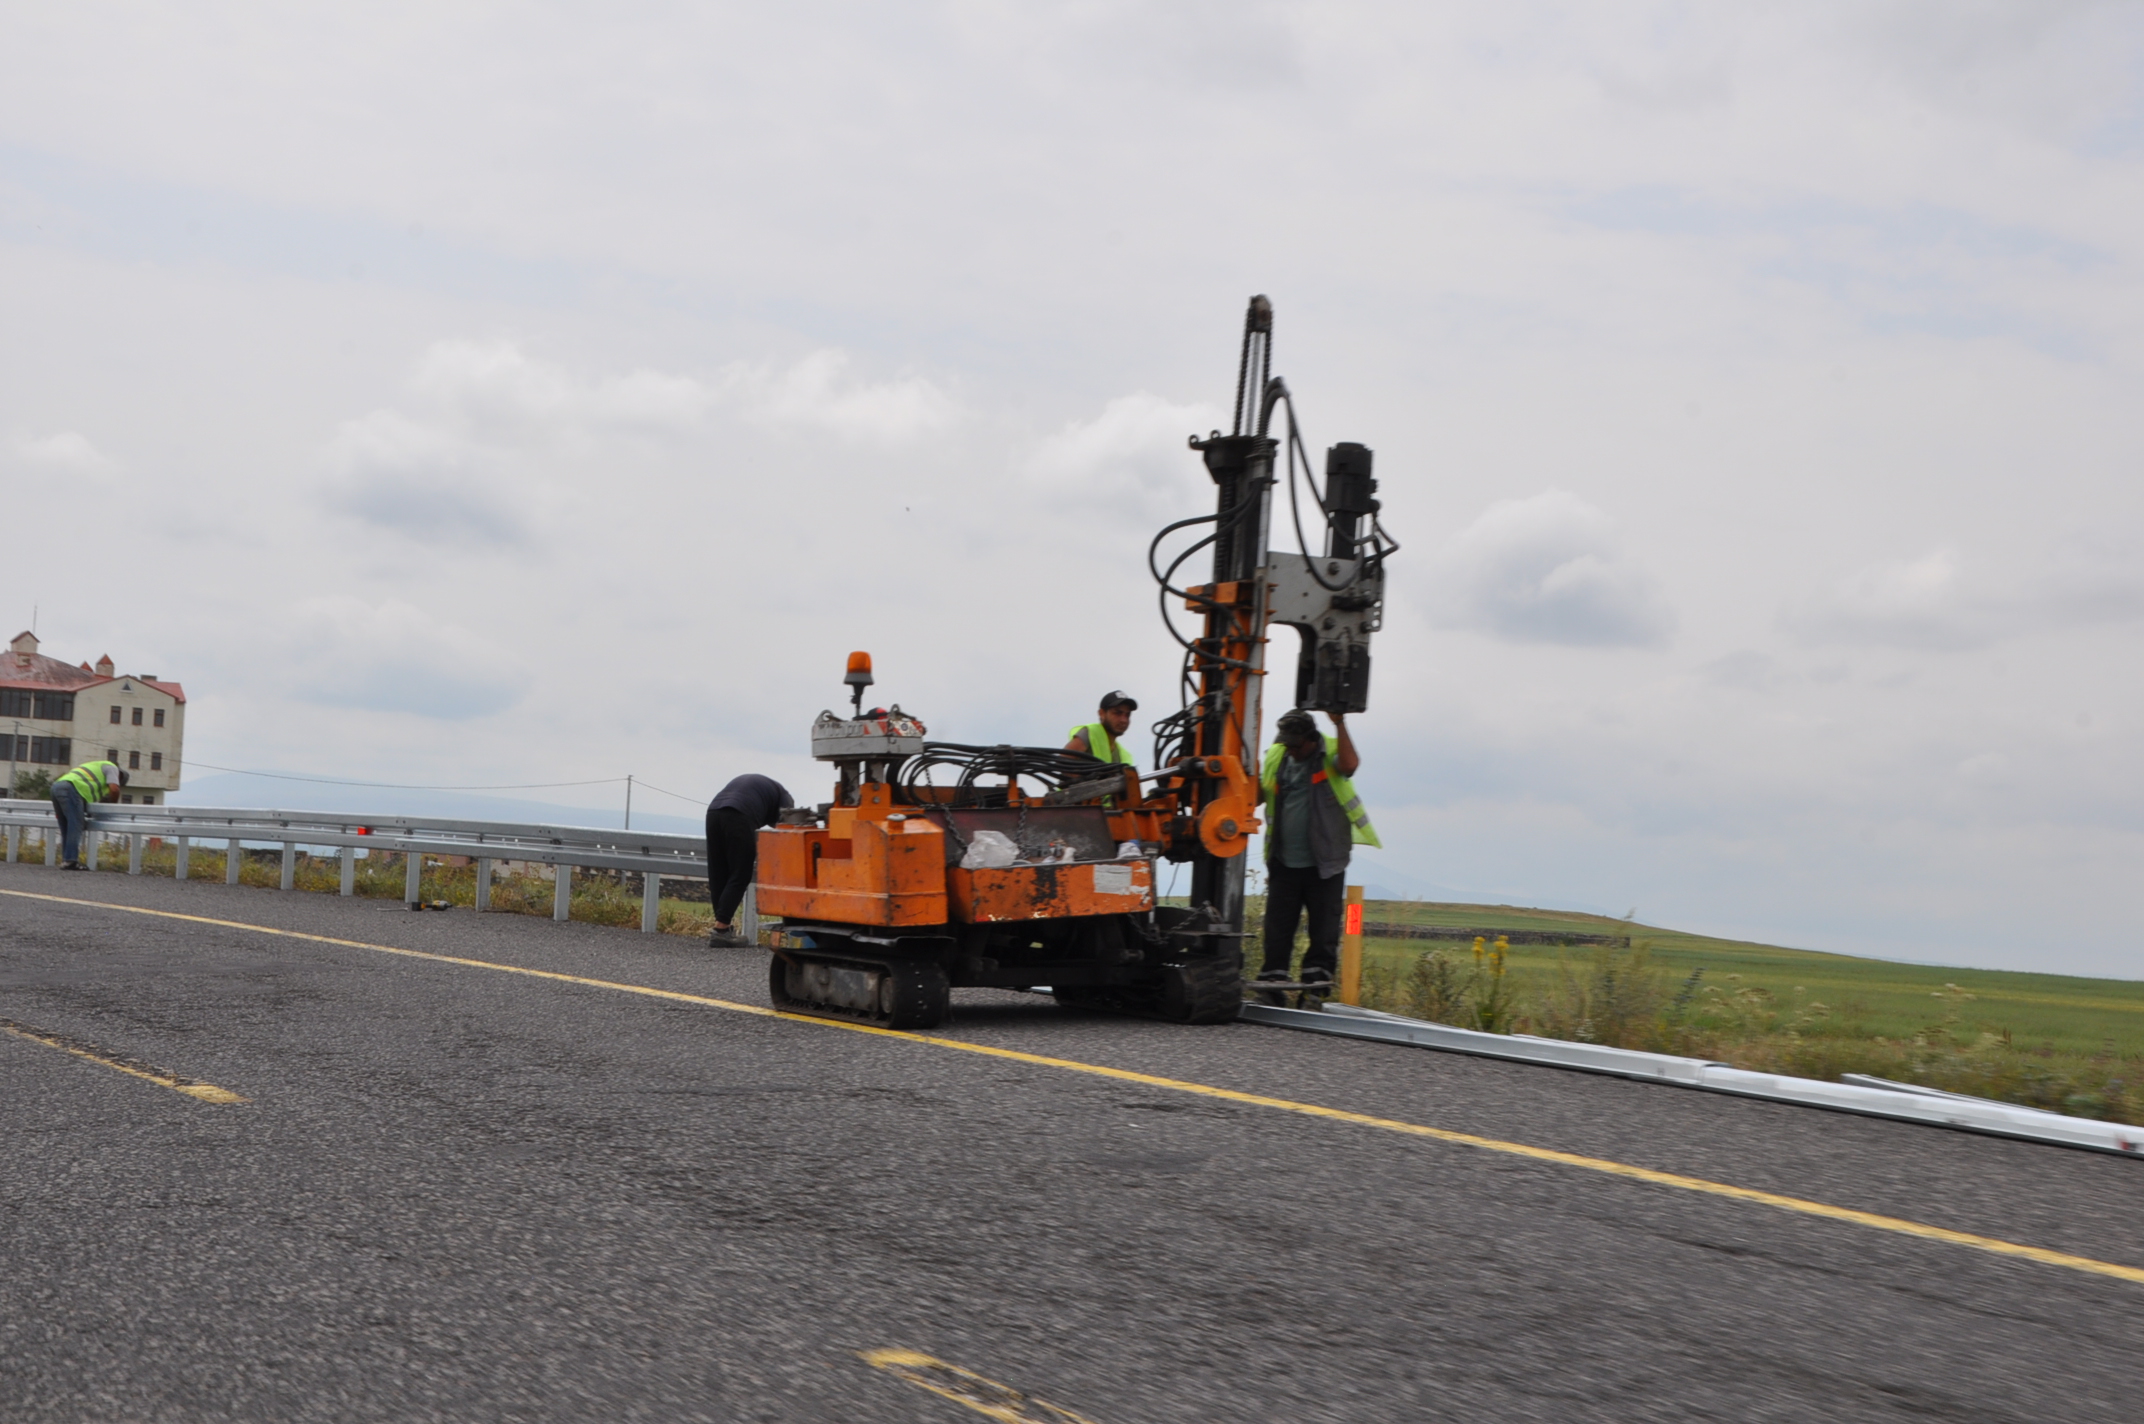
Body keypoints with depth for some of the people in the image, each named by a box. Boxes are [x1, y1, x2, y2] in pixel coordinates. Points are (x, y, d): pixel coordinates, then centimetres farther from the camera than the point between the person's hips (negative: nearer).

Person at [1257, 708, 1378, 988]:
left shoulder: (1330, 753, -3)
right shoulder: (1275, 757, 8)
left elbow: (1349, 765, -26)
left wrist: (1339, 724, -27)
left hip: (1325, 862, -3)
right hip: (1284, 861, 3)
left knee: (1324, 923, 2)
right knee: (1278, 923, 4)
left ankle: (1317, 974, 8)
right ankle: (1273, 974, 10)